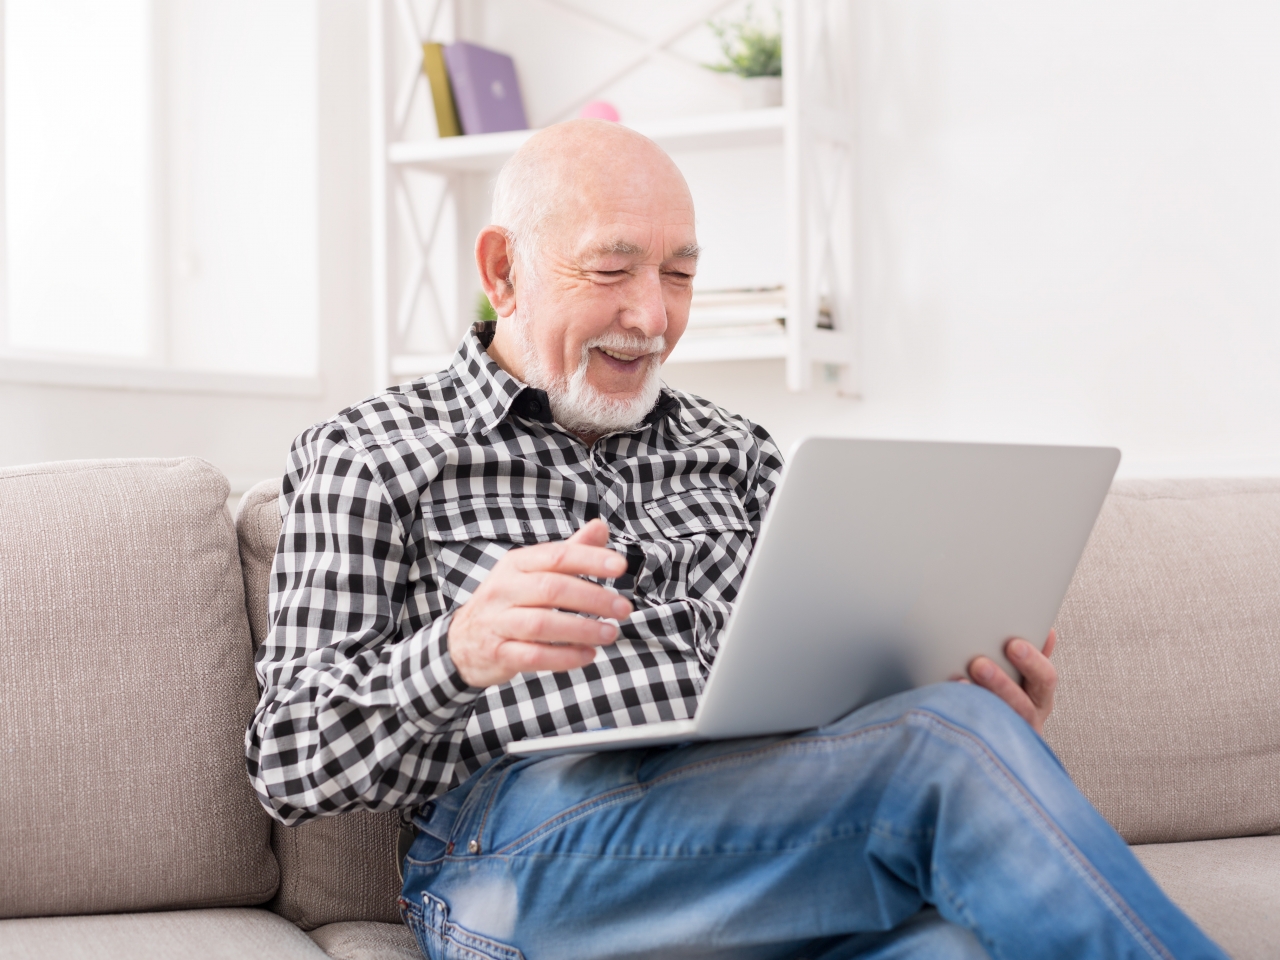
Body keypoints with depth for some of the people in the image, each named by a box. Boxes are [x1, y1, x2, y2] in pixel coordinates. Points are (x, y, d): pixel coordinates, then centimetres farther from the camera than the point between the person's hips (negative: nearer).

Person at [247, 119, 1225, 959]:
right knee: (958, 743, -27)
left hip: (765, 827, 4)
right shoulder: (368, 457, 10)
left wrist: (983, 705, -3)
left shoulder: (733, 454, 23)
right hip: (522, 853, -3)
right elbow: (290, 766, 2)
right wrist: (456, 653, -20)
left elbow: (831, 689, 22)